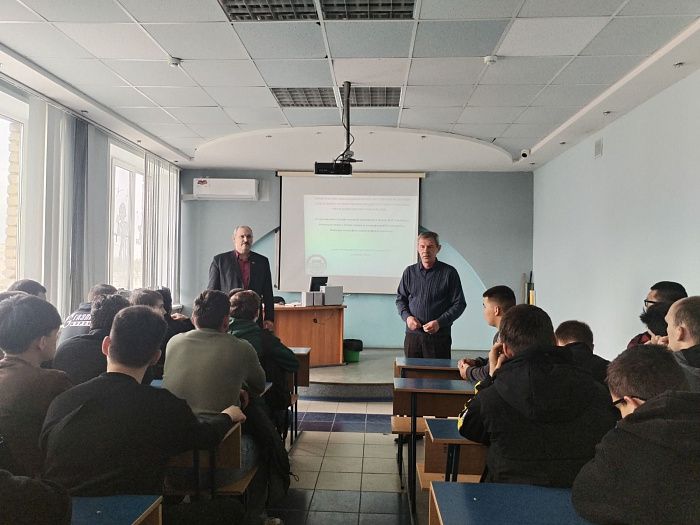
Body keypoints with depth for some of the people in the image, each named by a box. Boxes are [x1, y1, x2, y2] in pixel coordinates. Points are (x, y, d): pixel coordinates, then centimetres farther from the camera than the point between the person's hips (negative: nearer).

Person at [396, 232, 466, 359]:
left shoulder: (449, 273, -1)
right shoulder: (409, 272, 9)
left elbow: (459, 304, 0)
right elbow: (400, 299, 16)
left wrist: (440, 322, -12)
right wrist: (407, 317, -3)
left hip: (439, 336, -2)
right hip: (413, 335, 3)